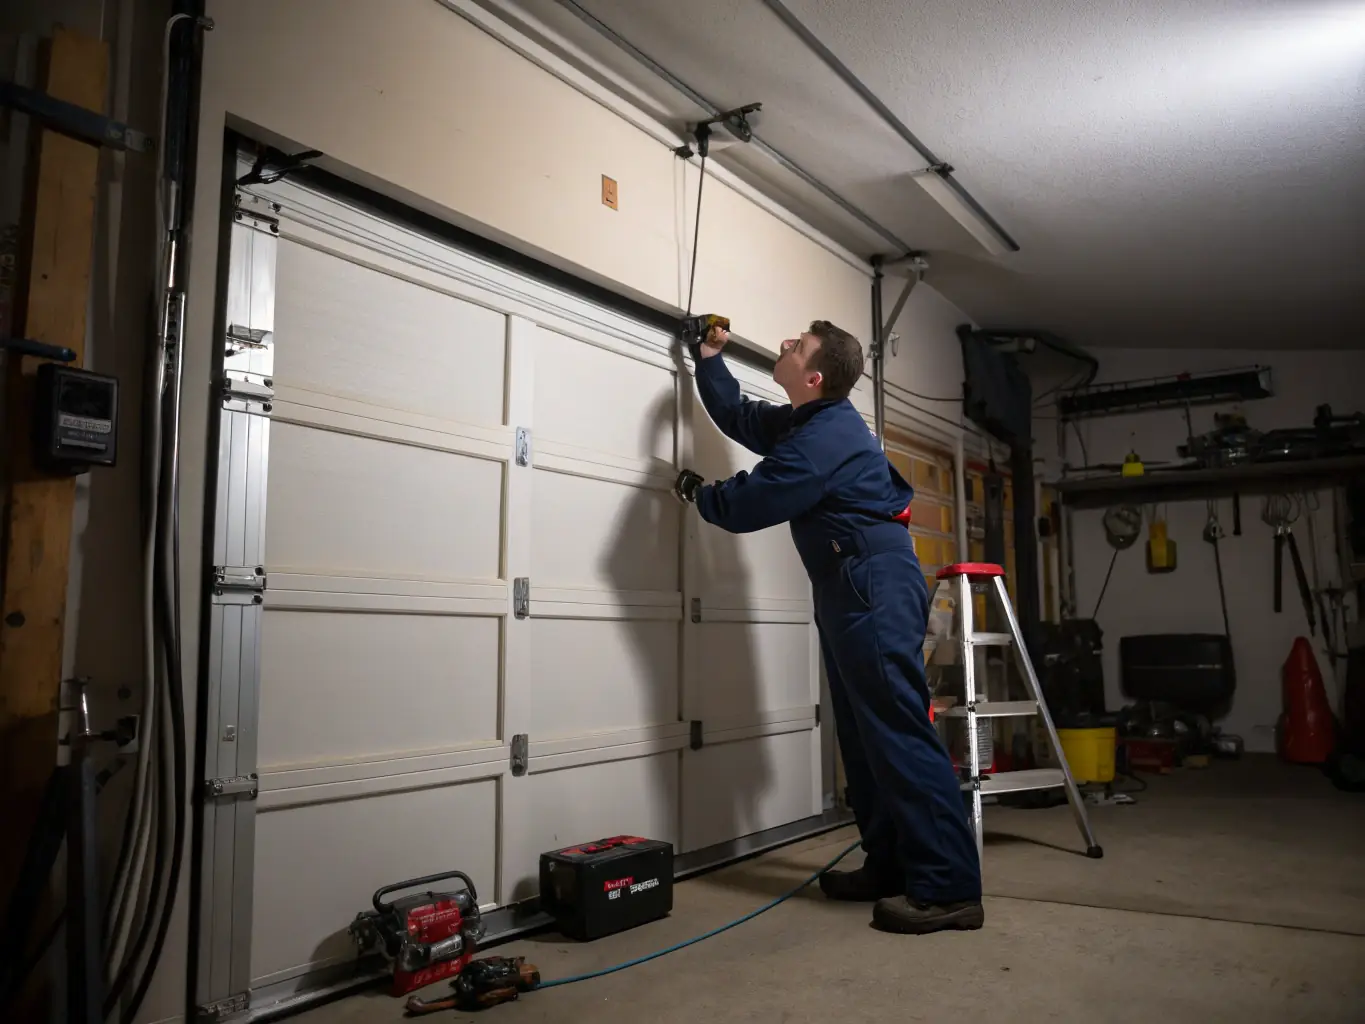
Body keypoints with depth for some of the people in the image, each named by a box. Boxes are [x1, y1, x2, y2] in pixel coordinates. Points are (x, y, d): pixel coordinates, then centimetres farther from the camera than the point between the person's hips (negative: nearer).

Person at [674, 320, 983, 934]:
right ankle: (890, 867, 18)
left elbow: (748, 505, -14)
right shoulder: (805, 422, 16)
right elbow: (737, 418, 32)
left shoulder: (826, 436, -17)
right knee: (864, 732, 11)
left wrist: (698, 494, 6)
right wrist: (709, 359, 27)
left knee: (897, 729, -13)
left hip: (875, 585, -11)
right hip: (850, 587, 11)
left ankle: (948, 889, -11)